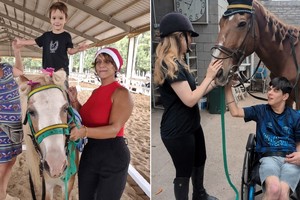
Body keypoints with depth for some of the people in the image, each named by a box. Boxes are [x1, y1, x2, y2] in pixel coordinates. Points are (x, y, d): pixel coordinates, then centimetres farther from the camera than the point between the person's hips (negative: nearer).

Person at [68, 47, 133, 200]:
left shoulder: (121, 93, -14)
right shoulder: (95, 92, 11)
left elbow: (114, 129, -25)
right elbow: (86, 120, 15)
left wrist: (84, 131, -37)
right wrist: (74, 101, 5)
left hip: (113, 155, -8)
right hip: (89, 153, 8)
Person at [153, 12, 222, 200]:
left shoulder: (178, 62, 10)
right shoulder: (170, 64, -23)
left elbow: (194, 92, 11)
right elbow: (190, 100, -26)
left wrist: (215, 81, 5)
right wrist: (209, 76, -17)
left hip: (191, 125, 11)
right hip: (177, 131, -11)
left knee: (199, 162, 26)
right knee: (184, 172, 8)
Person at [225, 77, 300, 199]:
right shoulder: (261, 110, 10)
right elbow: (235, 112, 1)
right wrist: (228, 87, -7)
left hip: (290, 159, 1)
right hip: (268, 157, 0)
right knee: (273, 188, -33)